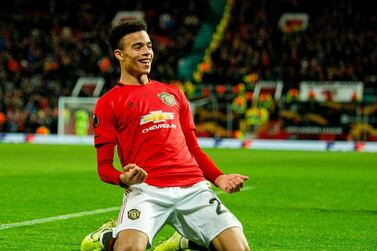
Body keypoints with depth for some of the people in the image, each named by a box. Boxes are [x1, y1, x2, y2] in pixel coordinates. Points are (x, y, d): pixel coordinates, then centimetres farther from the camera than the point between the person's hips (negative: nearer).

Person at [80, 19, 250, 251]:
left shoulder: (173, 94, 23)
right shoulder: (108, 103, 9)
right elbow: (104, 165, 5)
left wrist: (218, 177, 8)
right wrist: (123, 178, -17)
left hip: (193, 186, 4)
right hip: (146, 189, -4)